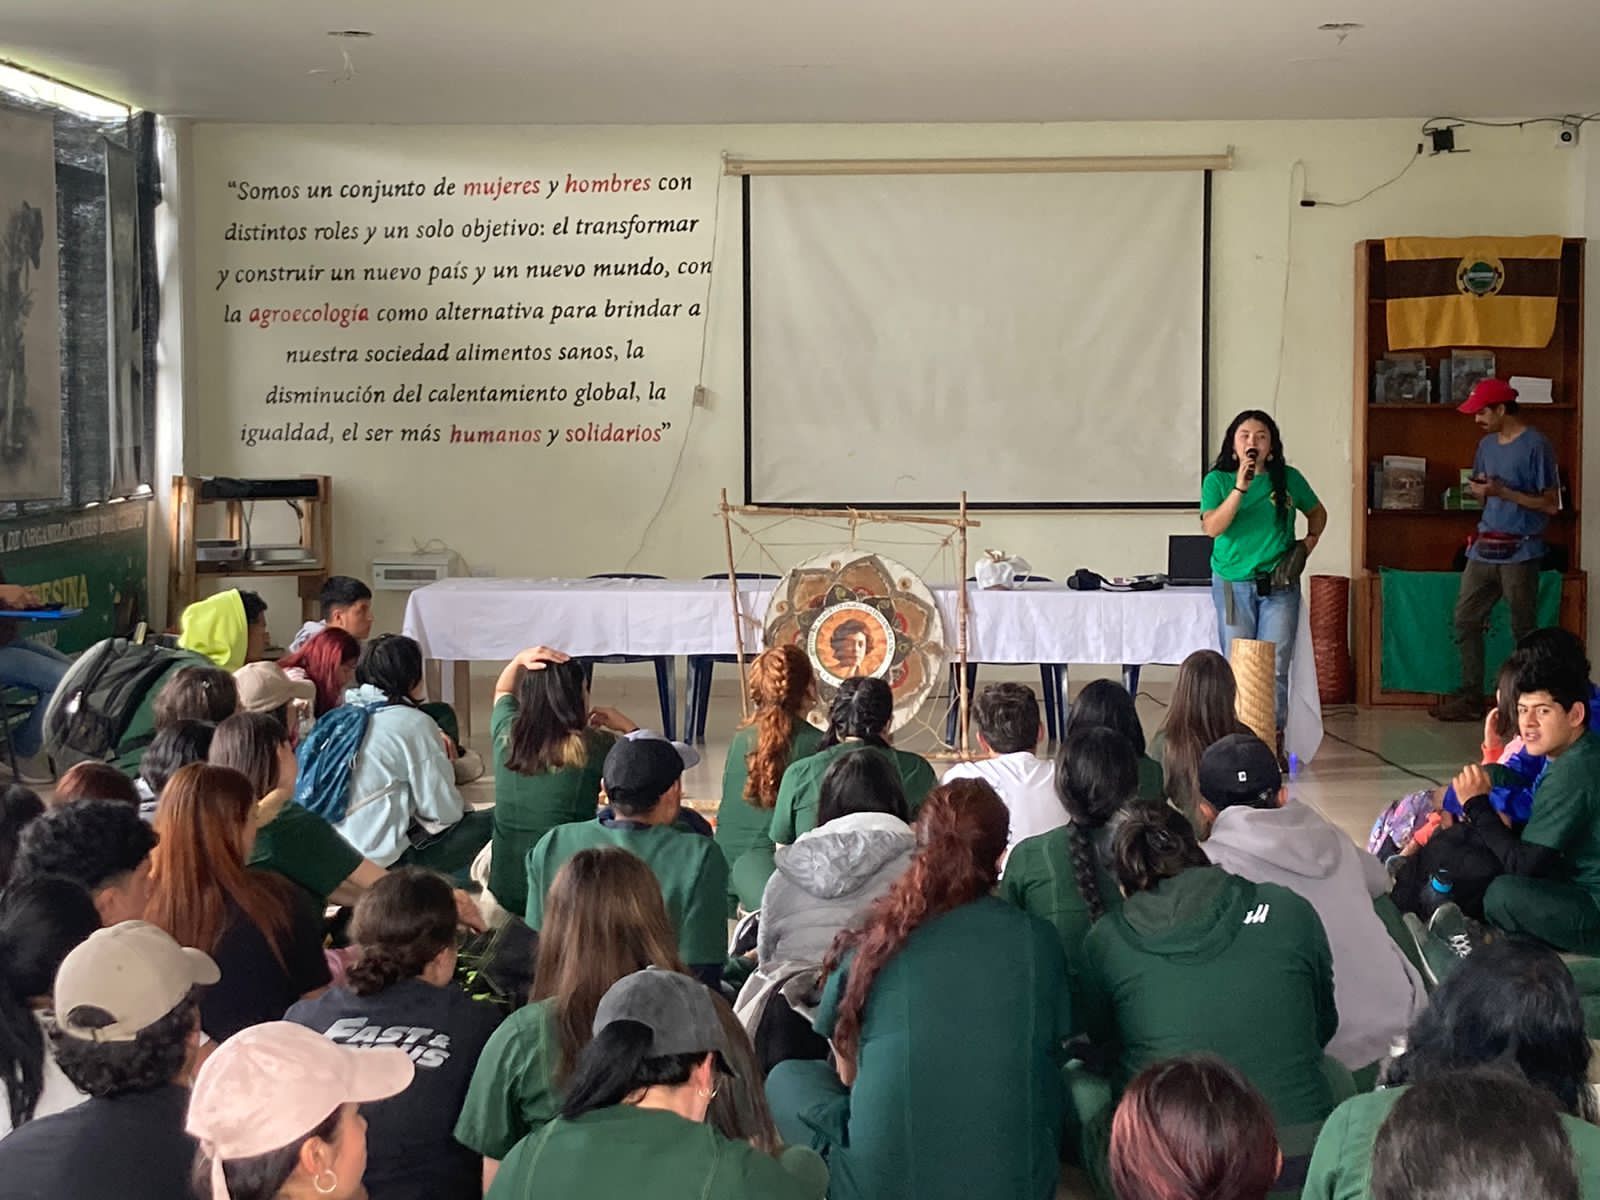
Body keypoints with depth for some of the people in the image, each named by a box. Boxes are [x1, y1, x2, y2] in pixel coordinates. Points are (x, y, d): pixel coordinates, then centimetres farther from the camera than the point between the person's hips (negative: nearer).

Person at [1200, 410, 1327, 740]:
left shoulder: (1288, 478, 4)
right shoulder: (1217, 480, -1)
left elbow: (1317, 512, 22)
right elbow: (1212, 527, -16)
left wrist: (1311, 540, 4)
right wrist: (1240, 487, -22)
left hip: (1279, 585, 1)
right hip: (1234, 584, -1)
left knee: (1275, 669, -1)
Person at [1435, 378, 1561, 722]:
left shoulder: (1536, 445, -11)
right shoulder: (1487, 444, 11)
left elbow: (1551, 504, -12)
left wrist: (1502, 492, -20)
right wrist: (1479, 490, -2)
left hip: (1520, 552, -7)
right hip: (1485, 547, 7)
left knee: (1524, 629, 1)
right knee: (1465, 619, 6)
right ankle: (1471, 698, 13)